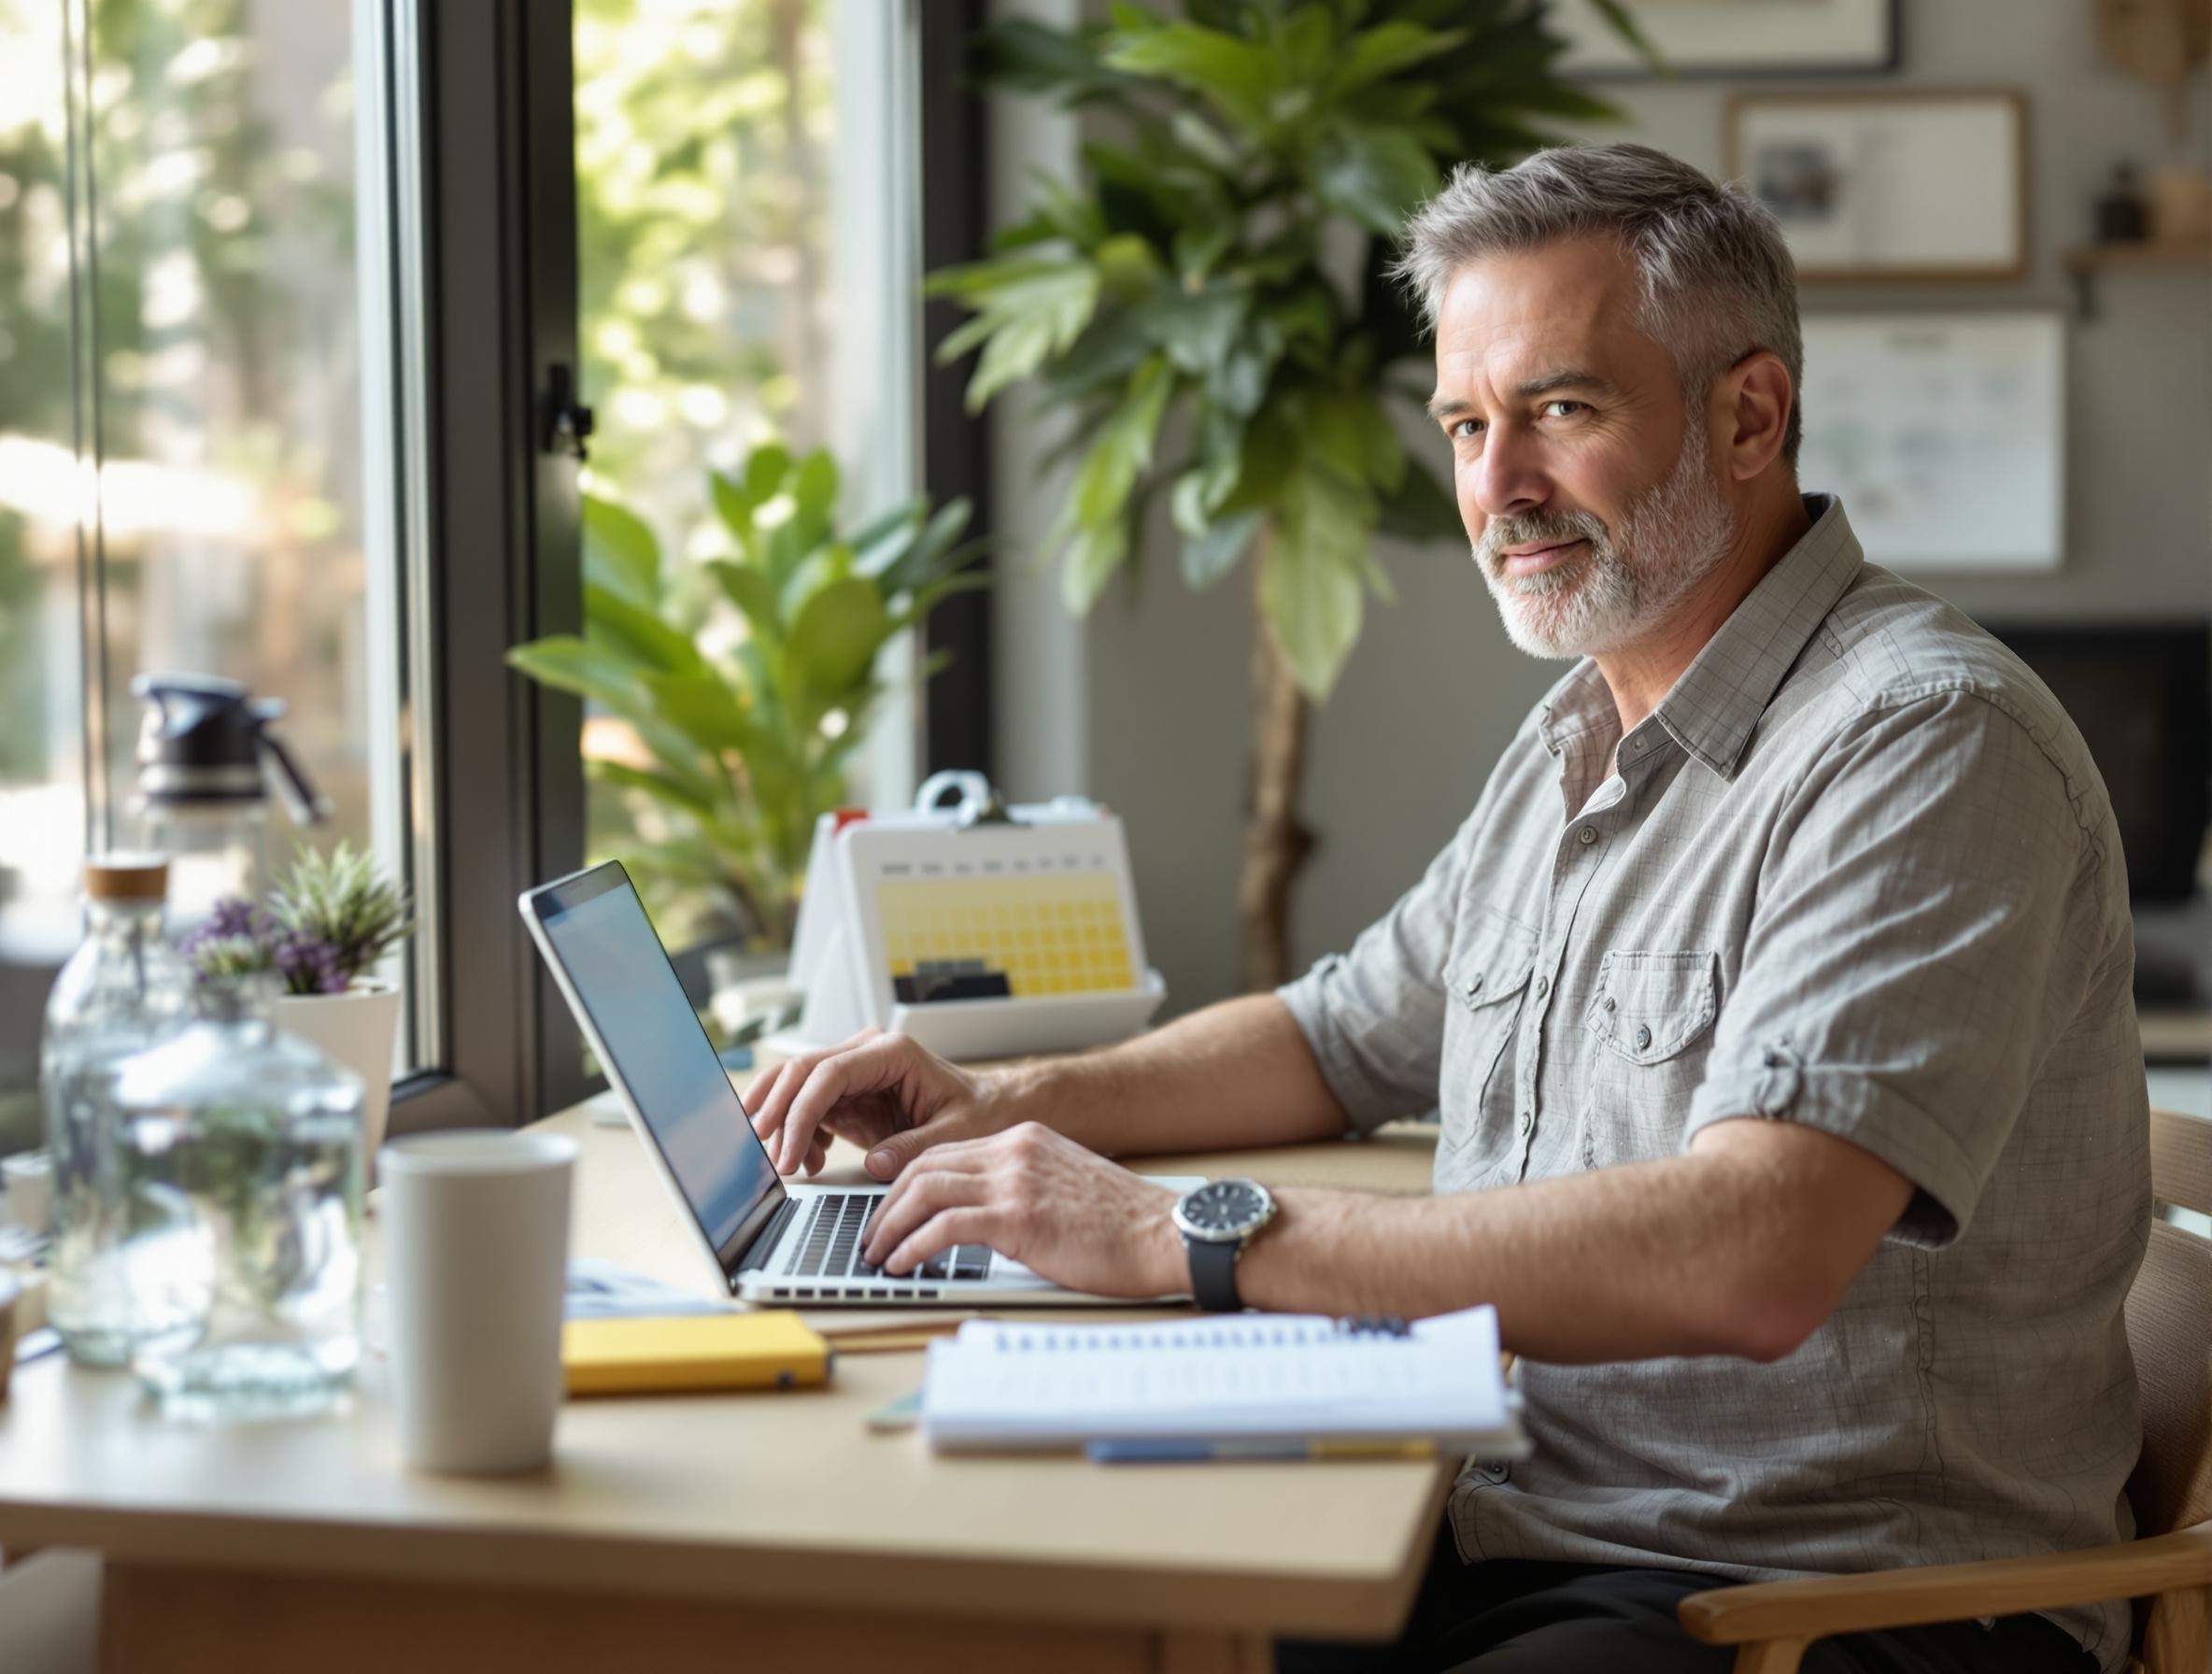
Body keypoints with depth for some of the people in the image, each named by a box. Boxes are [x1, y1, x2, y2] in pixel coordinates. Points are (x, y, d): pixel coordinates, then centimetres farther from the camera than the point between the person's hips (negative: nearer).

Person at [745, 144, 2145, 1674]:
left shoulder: (1927, 744, -17)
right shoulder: (1575, 745, 15)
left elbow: (1750, 1261, -30)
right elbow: (1345, 1038, 28)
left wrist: (1180, 1241, -26)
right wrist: (1011, 1104, 11)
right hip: (1520, 1544, 8)